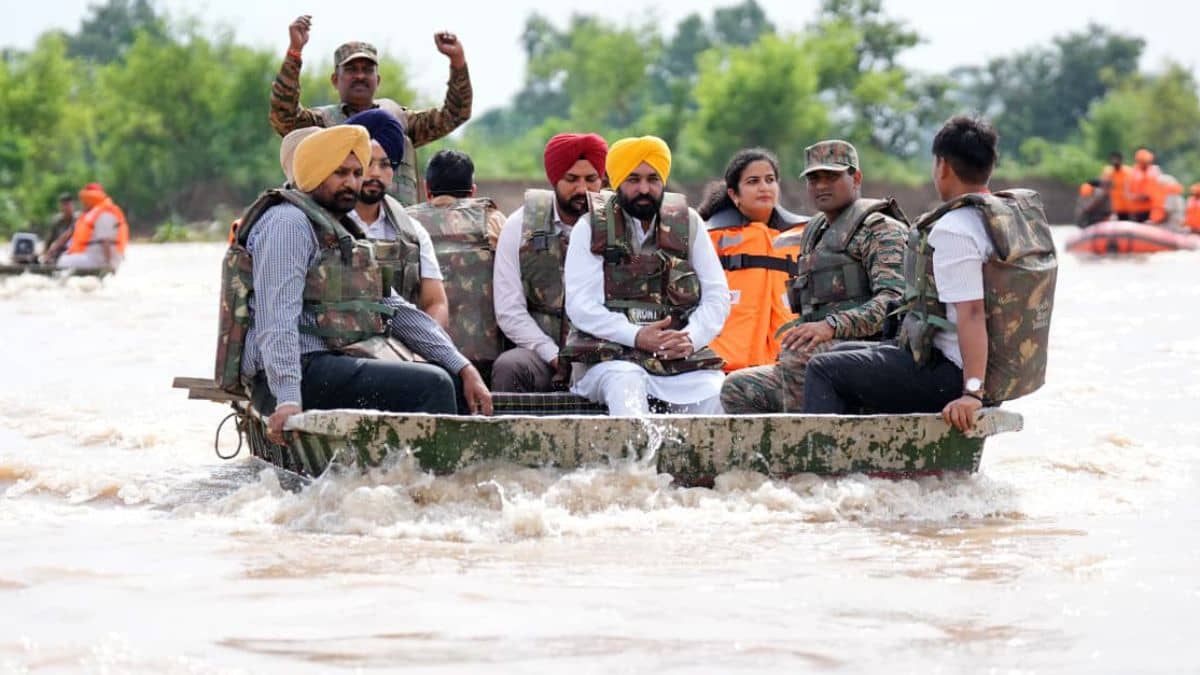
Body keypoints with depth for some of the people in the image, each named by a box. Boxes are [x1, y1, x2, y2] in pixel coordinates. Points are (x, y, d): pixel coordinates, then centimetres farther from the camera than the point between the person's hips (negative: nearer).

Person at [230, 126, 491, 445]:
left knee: (456, 384, 6)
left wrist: (464, 368, 11)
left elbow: (398, 311, 23)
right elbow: (276, 317, -18)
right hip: (305, 374, -10)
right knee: (431, 385, -22)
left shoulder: (344, 234, 26)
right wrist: (288, 400, -30)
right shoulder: (287, 223, -6)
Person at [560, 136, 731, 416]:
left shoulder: (688, 223, 13)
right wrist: (636, 336, -18)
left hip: (682, 360, 3)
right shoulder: (591, 228, 6)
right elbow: (580, 304, -4)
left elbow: (717, 296, 10)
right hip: (612, 356, -3)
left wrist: (691, 338, -11)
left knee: (718, 397, -27)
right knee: (626, 386, -36)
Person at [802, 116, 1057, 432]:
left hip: (952, 374, -10)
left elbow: (971, 313, -28)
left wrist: (972, 392, -30)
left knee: (823, 371, 1)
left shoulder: (953, 230, -21)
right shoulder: (1026, 213, 8)